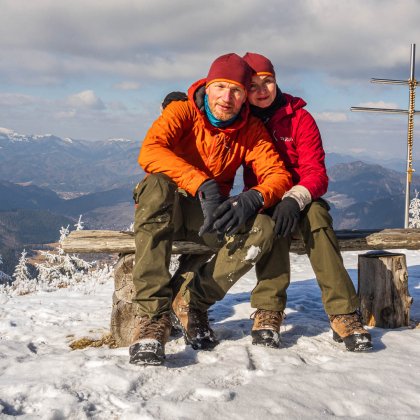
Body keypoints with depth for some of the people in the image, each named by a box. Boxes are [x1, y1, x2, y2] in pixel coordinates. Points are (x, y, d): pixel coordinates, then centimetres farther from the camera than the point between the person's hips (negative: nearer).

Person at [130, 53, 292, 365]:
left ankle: (192, 303, -10)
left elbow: (279, 175, -7)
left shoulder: (251, 130, 1)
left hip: (211, 214, 3)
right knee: (157, 185, -38)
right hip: (166, 210, -2)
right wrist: (204, 186, -39)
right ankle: (154, 314, -40)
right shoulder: (183, 112, -9)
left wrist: (252, 199, -31)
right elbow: (150, 151, -28)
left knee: (263, 230, -27)